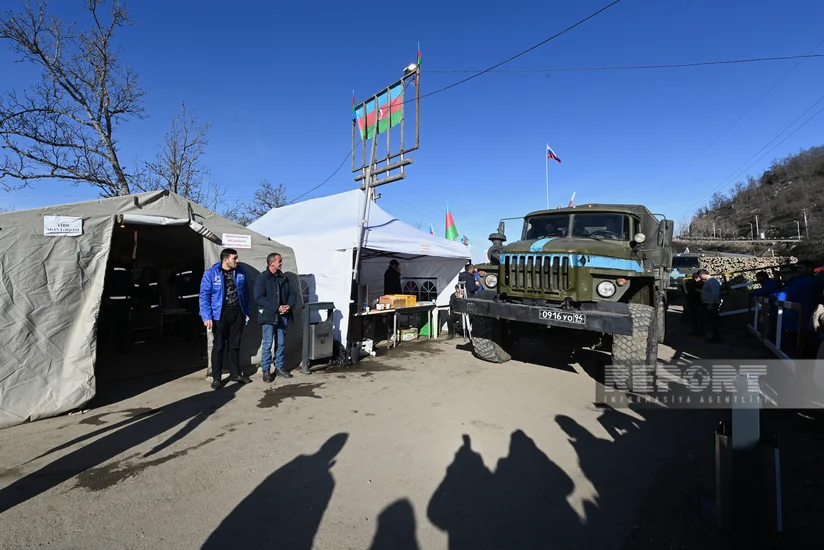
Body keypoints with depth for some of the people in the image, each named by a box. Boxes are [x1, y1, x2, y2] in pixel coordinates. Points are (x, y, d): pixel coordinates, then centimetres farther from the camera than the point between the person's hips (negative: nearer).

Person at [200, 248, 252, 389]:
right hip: (220, 314, -4)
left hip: (237, 312, 4)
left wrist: (246, 312, 9)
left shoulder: (240, 272, 3)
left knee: (235, 345, 13)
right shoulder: (211, 274, -9)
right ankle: (216, 378, 15)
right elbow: (204, 295, -9)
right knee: (218, 346, 3)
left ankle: (235, 374, 25)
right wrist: (207, 316, -15)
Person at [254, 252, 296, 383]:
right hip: (269, 316, -5)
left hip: (282, 316, 5)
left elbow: (291, 293, 12)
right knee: (267, 344, 0)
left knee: (281, 343, 11)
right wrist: (277, 307, -19)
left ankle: (279, 367, 23)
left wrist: (289, 305, -9)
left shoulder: (284, 278, 11)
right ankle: (266, 370, 10)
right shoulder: (262, 278, -6)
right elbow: (259, 298, -15)